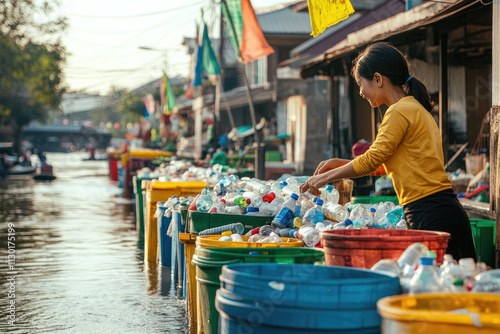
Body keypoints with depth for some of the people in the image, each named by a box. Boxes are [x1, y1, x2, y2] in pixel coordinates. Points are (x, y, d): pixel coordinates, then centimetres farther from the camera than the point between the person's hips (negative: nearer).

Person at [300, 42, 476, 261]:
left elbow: (372, 159, -9)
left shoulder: (401, 111, -10)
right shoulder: (417, 108, 20)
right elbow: (383, 165, 25)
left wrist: (326, 177, 2)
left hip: (432, 217, -9)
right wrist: (341, 163, 22)